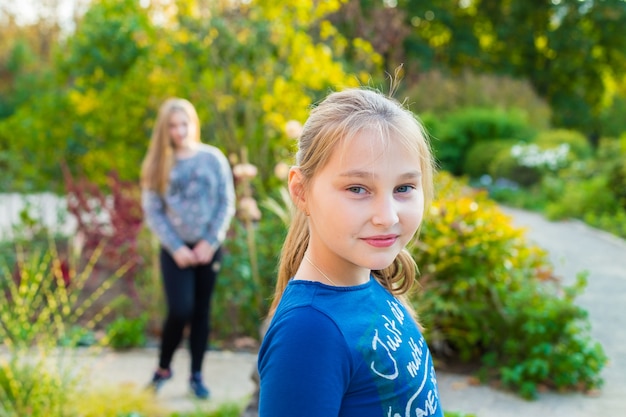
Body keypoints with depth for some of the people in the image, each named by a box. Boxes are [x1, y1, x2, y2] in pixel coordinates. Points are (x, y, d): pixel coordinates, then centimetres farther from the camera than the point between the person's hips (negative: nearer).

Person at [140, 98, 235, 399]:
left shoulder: (213, 158, 0)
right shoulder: (158, 164, 0)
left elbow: (226, 203, -1)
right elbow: (152, 211, -2)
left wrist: (210, 242, -10)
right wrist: (175, 247, -11)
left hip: (208, 247, 1)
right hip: (176, 249, -1)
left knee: (201, 311, 8)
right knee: (180, 311, -12)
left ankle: (196, 376, 20)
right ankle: (163, 368, 13)